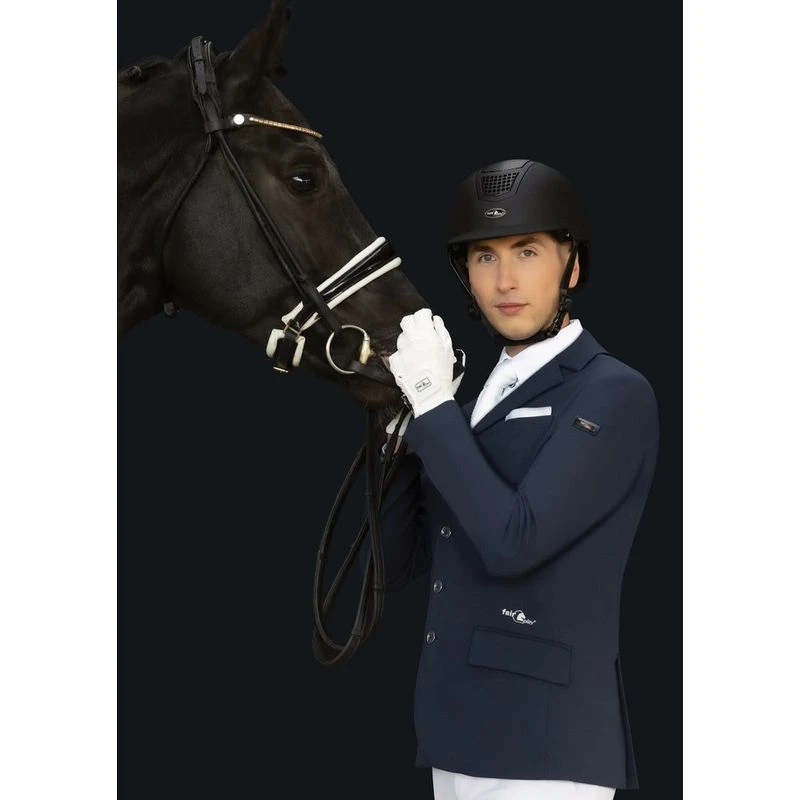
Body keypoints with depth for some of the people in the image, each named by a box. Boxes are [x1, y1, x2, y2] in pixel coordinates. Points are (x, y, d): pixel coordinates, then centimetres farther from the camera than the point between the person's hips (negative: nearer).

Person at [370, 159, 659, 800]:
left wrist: (434, 403, -14)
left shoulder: (615, 396, -8)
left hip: (544, 748, -8)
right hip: (462, 744, 8)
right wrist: (401, 418, 1)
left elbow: (513, 544, -20)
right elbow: (396, 565, 12)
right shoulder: (481, 404, 16)